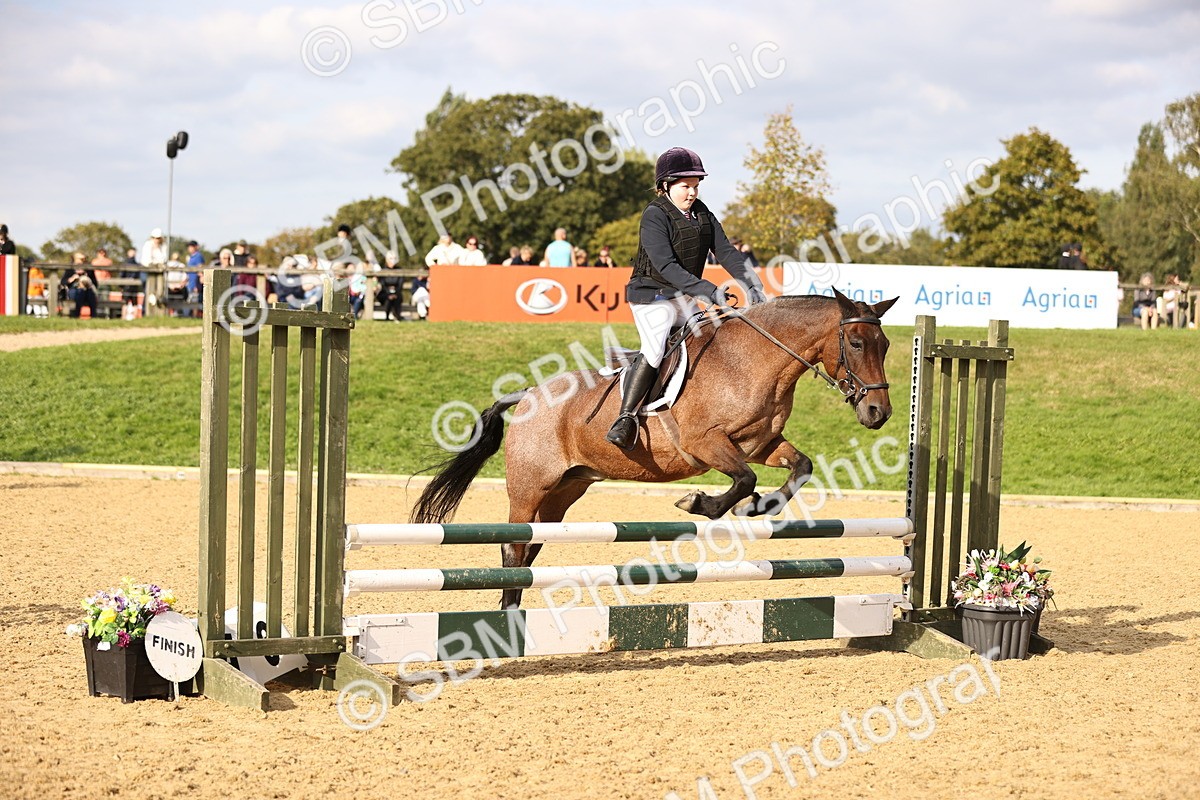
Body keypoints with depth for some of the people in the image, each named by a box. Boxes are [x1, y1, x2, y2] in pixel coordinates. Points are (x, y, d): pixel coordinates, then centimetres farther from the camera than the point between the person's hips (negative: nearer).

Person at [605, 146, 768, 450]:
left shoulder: (702, 214, 8)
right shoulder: (654, 216, -15)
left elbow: (725, 252, 2)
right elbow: (666, 266, -25)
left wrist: (750, 282, -14)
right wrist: (707, 290, -33)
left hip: (687, 298, 8)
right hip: (653, 297, -8)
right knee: (654, 351, -27)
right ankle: (625, 418, -23)